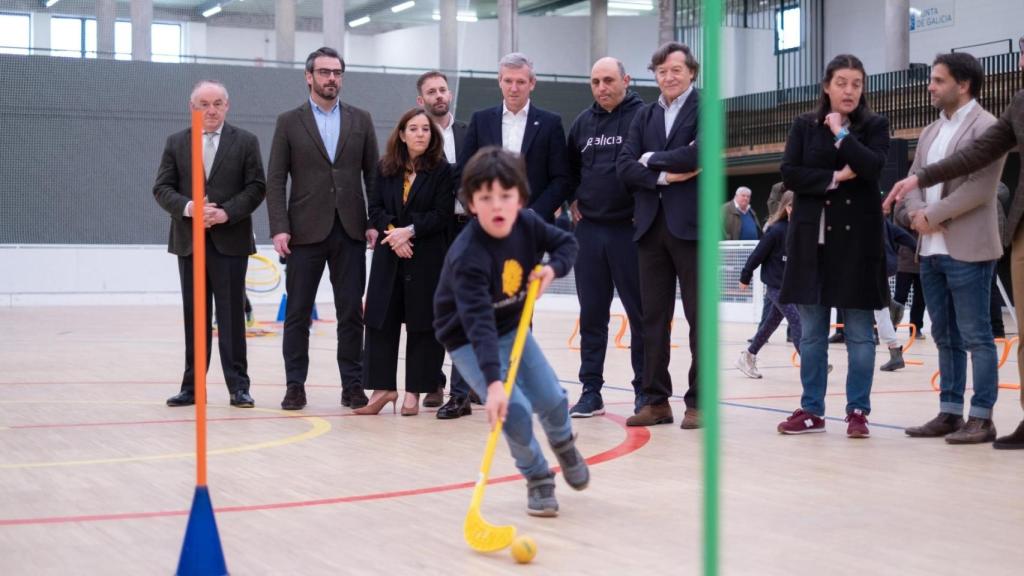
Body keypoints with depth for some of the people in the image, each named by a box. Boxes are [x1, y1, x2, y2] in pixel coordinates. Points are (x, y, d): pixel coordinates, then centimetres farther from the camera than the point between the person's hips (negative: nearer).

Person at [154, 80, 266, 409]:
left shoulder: (245, 142, 4)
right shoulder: (176, 143, 10)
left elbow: (256, 187, -2)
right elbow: (162, 188, 4)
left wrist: (226, 212, -15)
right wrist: (187, 207, -14)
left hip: (230, 241, -2)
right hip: (189, 241, 2)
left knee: (231, 314, -2)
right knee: (194, 315, 7)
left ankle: (238, 386, 2)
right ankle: (192, 386, 11)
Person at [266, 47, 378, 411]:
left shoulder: (360, 120, 9)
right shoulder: (289, 122, 4)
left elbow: (373, 174, 9)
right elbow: (275, 180, 0)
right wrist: (279, 228, -10)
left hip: (350, 231, 1)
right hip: (306, 232, -1)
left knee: (352, 312, 2)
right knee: (297, 313, 3)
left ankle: (352, 385, 8)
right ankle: (295, 386, 9)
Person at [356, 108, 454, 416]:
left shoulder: (442, 170, -3)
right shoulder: (385, 168, 8)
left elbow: (442, 215, -7)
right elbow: (375, 208, 5)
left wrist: (409, 231, -16)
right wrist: (391, 232, -12)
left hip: (426, 258, -3)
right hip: (388, 256, 3)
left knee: (422, 323, 1)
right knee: (381, 320, 1)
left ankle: (414, 391, 8)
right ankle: (383, 387, 9)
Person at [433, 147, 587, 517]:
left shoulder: (528, 225, -16)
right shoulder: (467, 257, -34)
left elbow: (566, 242, 6)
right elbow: (479, 324, -43)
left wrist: (554, 268, -17)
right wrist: (493, 382, -51)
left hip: (511, 327, 5)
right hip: (469, 341, -5)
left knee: (552, 400, 2)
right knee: (515, 411, -19)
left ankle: (563, 444, 39)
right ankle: (538, 479, 9)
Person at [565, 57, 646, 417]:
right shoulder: (582, 123, 11)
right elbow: (569, 167, 24)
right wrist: (574, 200, 11)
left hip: (630, 229, -5)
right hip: (589, 229, 5)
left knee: (640, 312, 2)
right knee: (592, 314, 8)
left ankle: (645, 391, 10)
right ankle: (591, 391, 13)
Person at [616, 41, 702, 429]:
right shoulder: (644, 116, 15)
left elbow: (698, 154, -17)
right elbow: (624, 167, 4)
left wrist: (652, 159, -4)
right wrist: (663, 176, -12)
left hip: (690, 223, -5)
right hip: (651, 224, 5)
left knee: (700, 316, 1)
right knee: (653, 316, 6)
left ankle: (698, 402, 5)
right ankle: (656, 400, 12)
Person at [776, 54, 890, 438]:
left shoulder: (875, 126, 4)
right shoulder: (804, 126, 8)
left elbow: (872, 167, -14)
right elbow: (789, 173, -3)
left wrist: (841, 133, -10)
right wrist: (834, 178, -12)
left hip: (857, 238, -2)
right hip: (812, 238, 2)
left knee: (859, 332, 0)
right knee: (811, 332, 5)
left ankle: (857, 412, 6)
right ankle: (812, 410, 12)